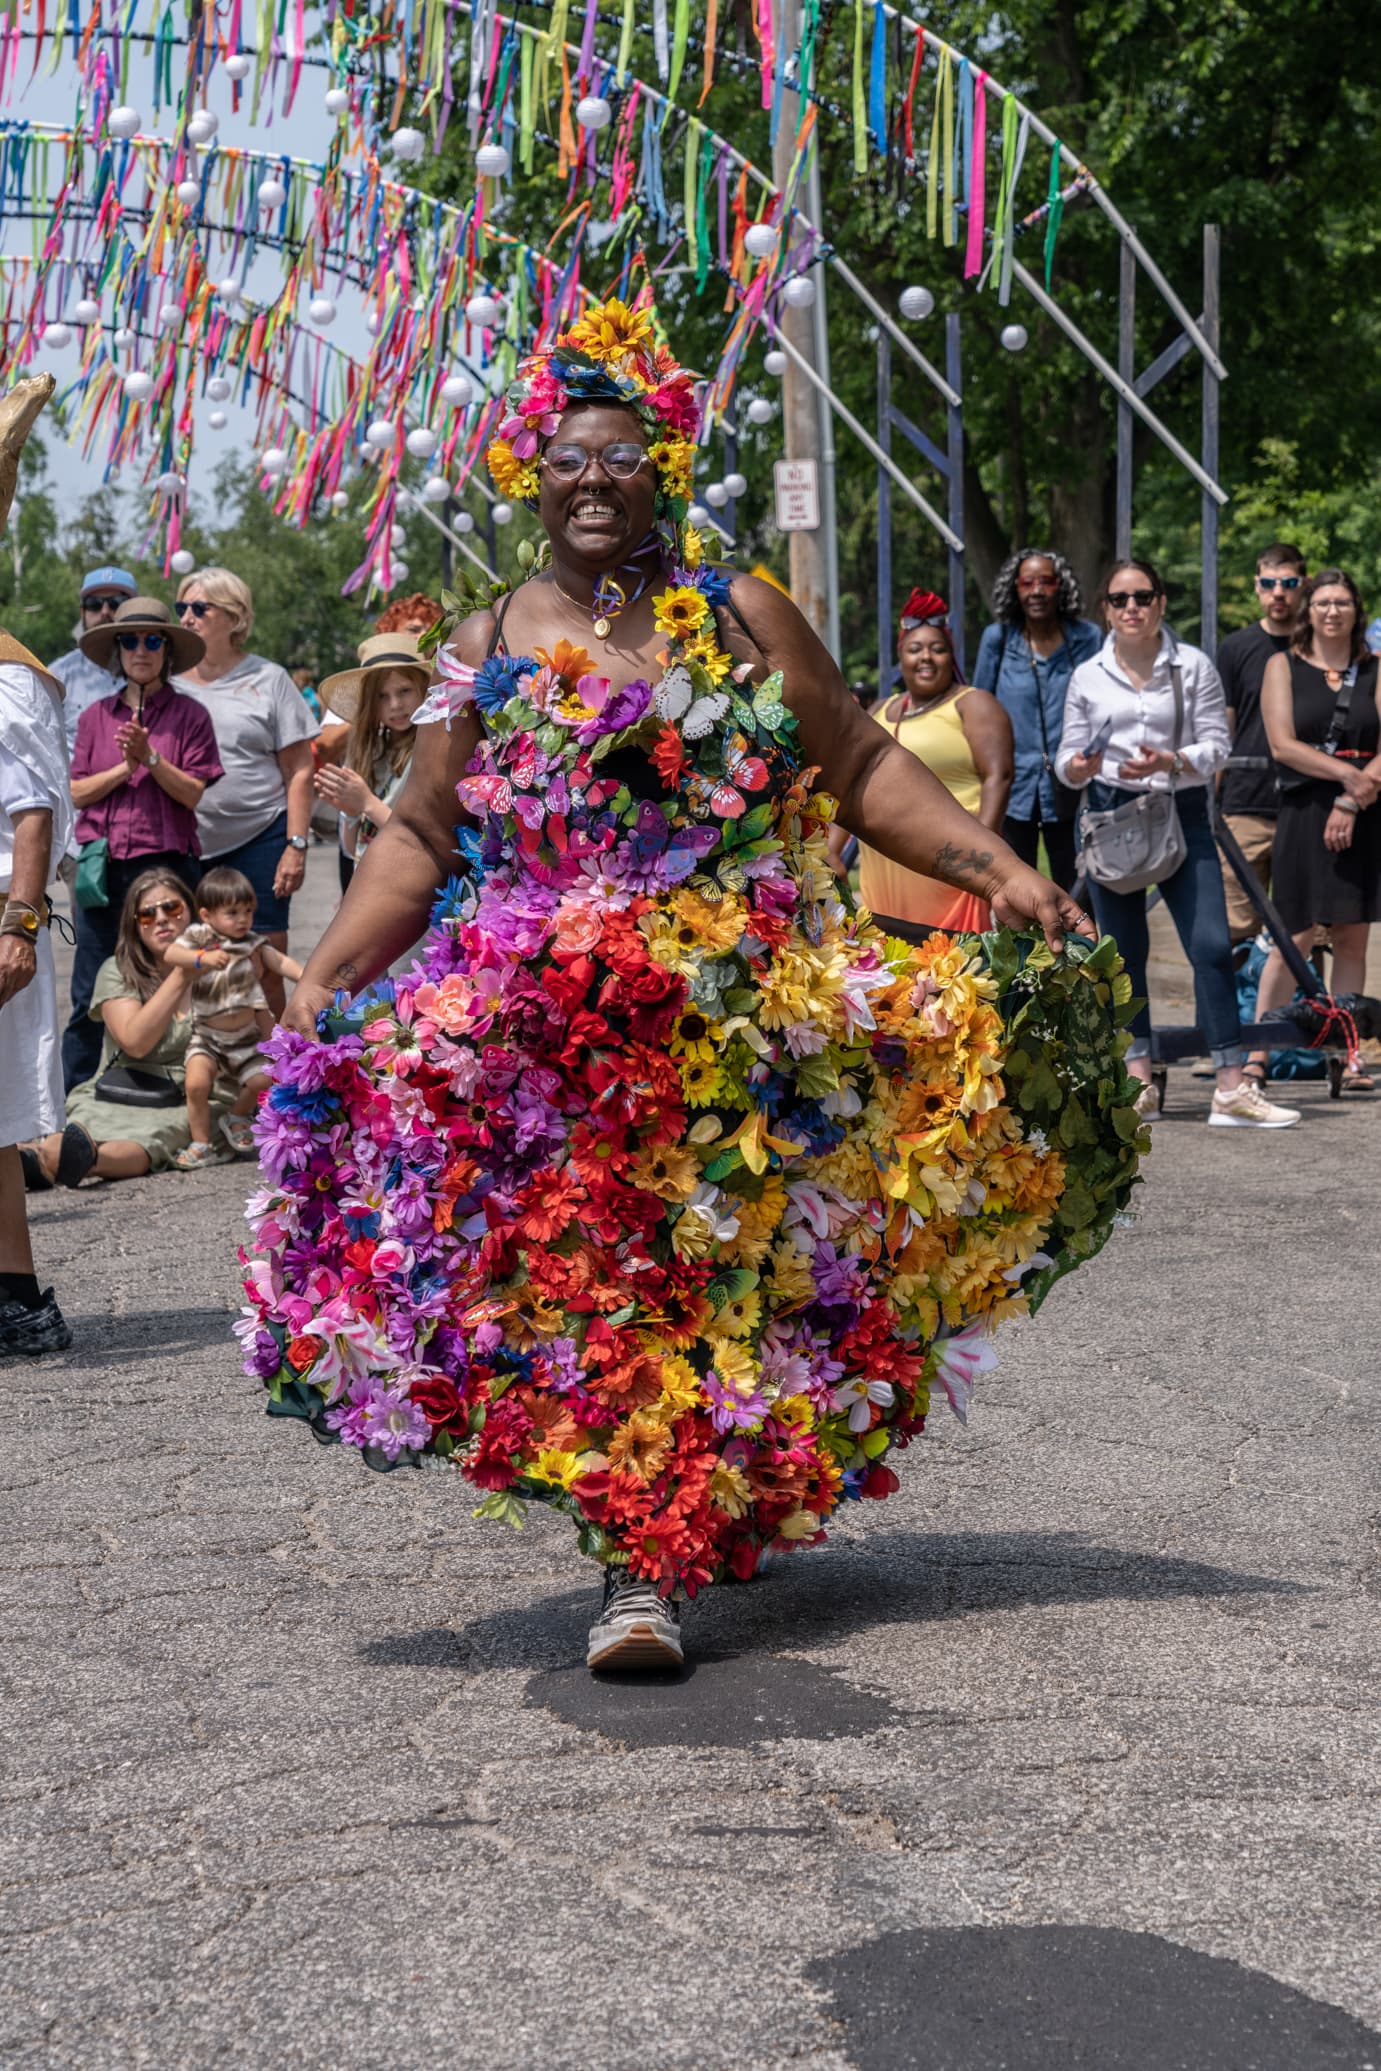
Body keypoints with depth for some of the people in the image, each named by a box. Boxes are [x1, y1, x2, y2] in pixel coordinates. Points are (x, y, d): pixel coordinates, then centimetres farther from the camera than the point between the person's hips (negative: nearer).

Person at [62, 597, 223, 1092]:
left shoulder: (188, 714, 1)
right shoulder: (96, 716, 10)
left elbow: (195, 794, -5)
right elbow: (77, 792, 5)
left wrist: (150, 757, -16)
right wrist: (126, 767, -9)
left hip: (165, 864, -2)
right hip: (102, 864, 2)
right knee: (89, 995, 3)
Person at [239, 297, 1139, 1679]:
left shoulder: (744, 618, 7)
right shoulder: (487, 651, 9)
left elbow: (864, 770, 7)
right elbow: (420, 838, 9)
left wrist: (994, 867, -4)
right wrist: (323, 975, -3)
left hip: (740, 1021, 0)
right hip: (546, 1031, 0)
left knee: (723, 1274, 1)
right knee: (584, 1273, -7)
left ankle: (661, 1556, 15)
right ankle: (637, 1558, -4)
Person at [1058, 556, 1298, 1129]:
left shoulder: (1194, 666, 3)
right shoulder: (1088, 676, 8)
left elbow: (1216, 746, -2)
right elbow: (1068, 757, 9)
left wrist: (1169, 762, -20)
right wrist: (1078, 766, -15)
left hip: (1181, 814, -2)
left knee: (1211, 944, -11)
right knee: (1123, 953, 5)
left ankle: (1231, 1088, -13)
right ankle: (1137, 1081, 13)